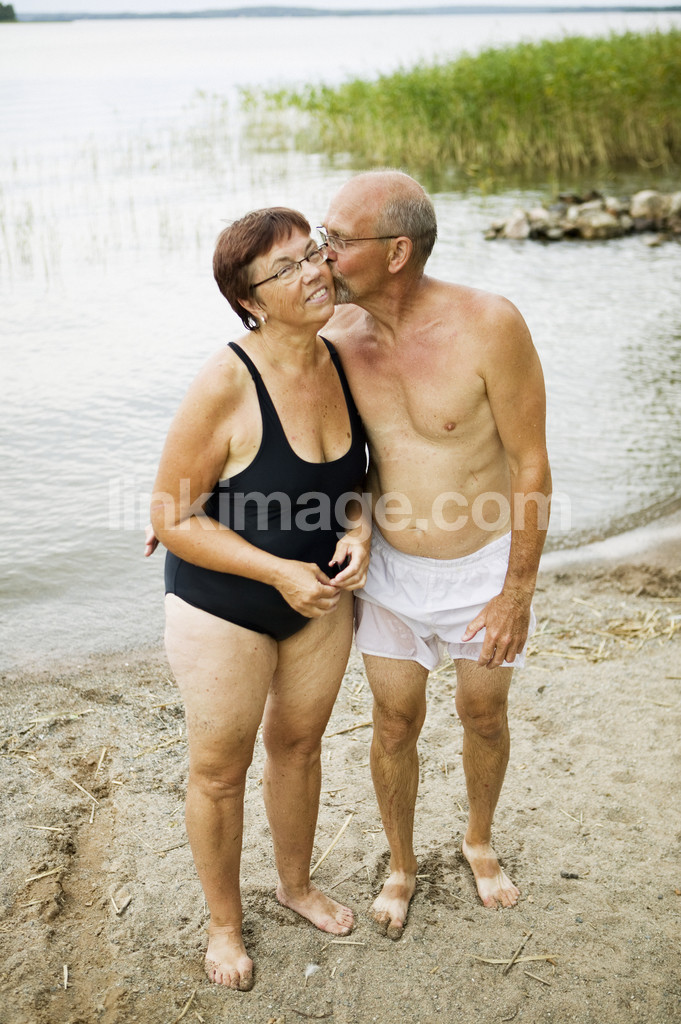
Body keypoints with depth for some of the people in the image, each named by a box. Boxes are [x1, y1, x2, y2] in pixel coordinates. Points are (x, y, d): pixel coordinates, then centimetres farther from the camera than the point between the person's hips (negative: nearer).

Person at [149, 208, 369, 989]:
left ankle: (295, 883, 49)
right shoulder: (226, 385, -27)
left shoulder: (342, 363, -8)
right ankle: (224, 920, 39)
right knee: (221, 770, 13)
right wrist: (279, 572, -26)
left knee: (299, 744, 23)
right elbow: (172, 518, -21)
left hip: (320, 596, 6)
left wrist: (357, 533, -13)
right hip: (224, 604, -5)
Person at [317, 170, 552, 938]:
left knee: (484, 714, 18)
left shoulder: (488, 325, -25)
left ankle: (480, 841, 47)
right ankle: (401, 866, 39)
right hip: (391, 566, 3)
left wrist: (516, 592, -14)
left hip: (485, 563, -2)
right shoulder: (340, 332, -12)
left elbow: (530, 466, -17)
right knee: (395, 725, 13)